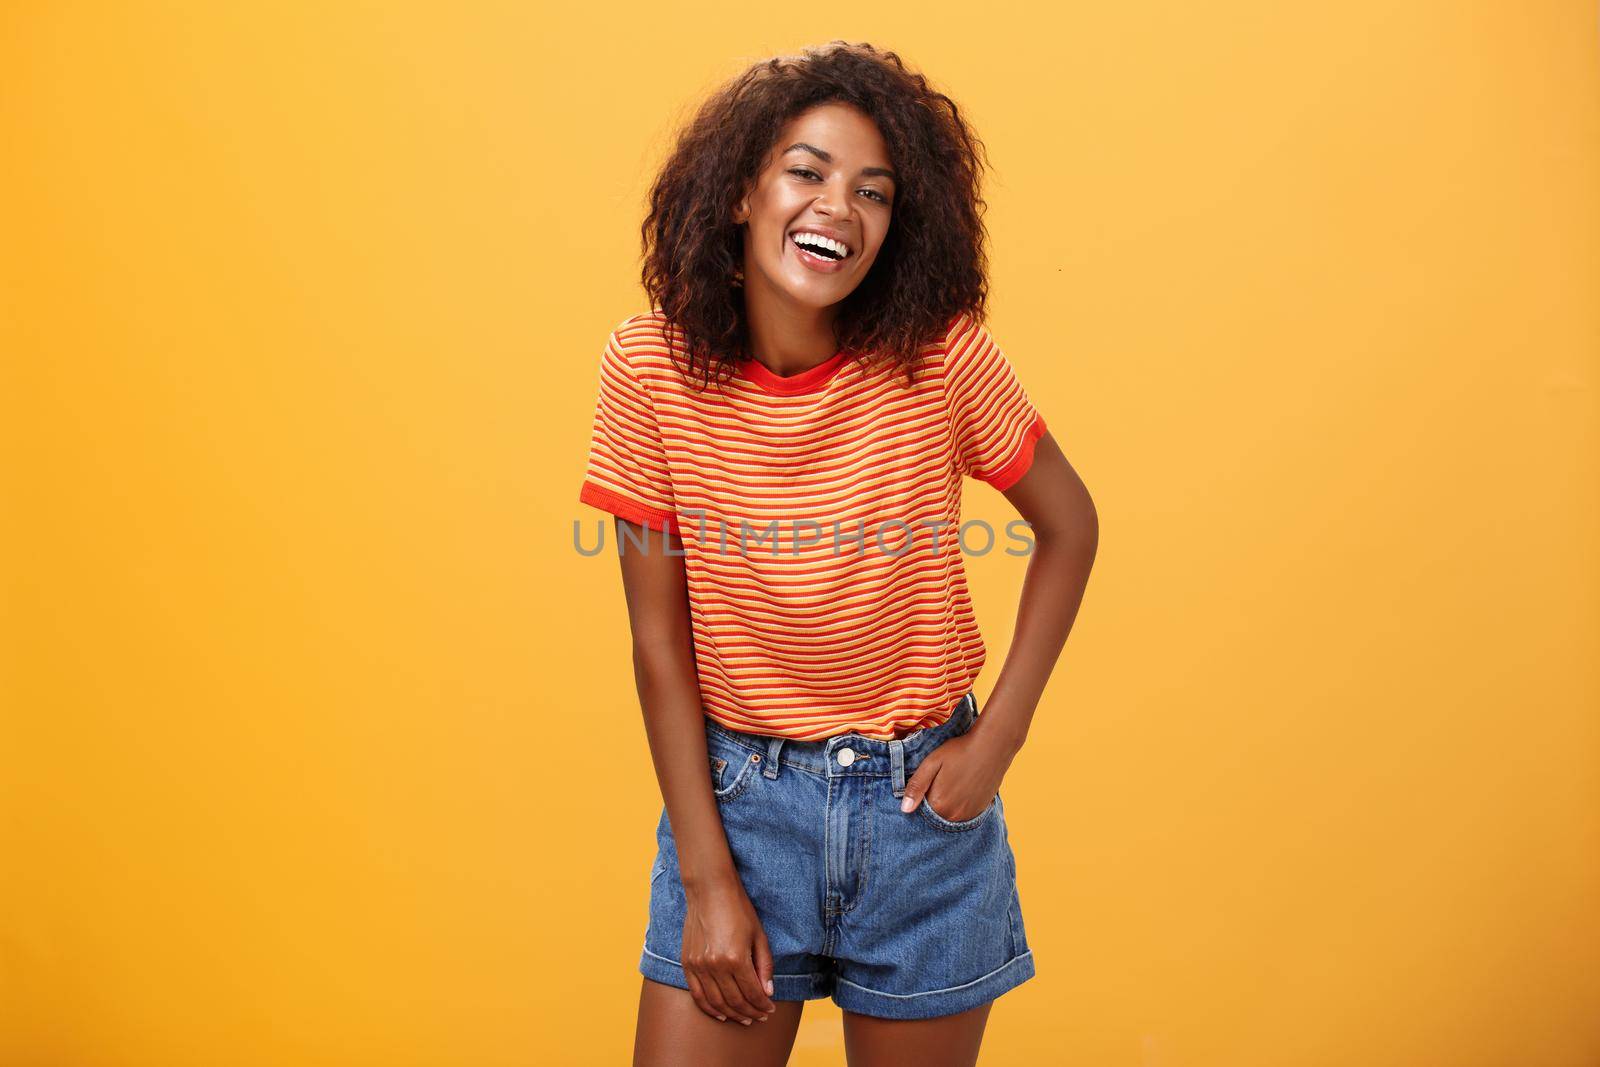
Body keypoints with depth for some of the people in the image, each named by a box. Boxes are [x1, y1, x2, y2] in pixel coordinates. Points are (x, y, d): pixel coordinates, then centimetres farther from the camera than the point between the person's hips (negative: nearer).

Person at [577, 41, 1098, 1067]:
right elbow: (660, 639, -7)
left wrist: (1000, 736, -6)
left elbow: (1069, 525, 1)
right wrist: (707, 877, -7)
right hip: (736, 796, 0)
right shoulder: (651, 367, -11)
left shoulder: (939, 357, -13)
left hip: (921, 801, 0)